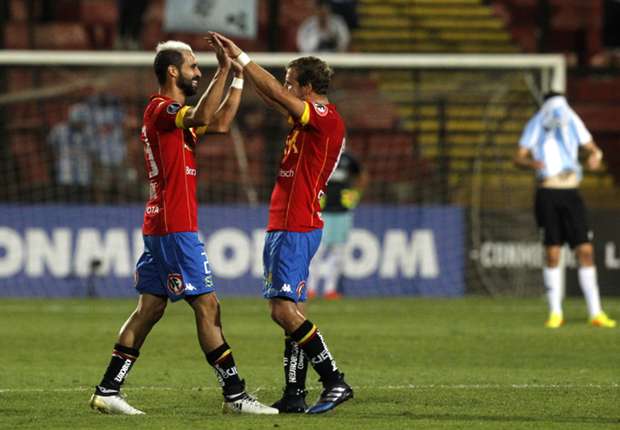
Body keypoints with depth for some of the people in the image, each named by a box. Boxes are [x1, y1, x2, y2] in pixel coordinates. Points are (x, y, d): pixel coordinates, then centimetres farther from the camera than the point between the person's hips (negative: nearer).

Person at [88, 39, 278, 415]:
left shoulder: (174, 114, 19)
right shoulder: (161, 109, -12)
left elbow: (219, 124, 22)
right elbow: (202, 117, -31)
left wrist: (238, 78, 17)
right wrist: (224, 71, -26)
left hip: (160, 227, 10)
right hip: (175, 228, -10)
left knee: (150, 308, 9)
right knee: (207, 307, -7)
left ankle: (108, 390, 7)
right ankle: (235, 395, -5)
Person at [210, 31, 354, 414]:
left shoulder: (326, 120, -13)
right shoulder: (315, 119, 14)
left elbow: (274, 93, -18)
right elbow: (273, 98, 25)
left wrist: (242, 58, -12)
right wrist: (239, 65, 20)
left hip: (295, 229, -10)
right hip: (286, 226, 10)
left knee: (284, 309, -15)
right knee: (289, 312, 9)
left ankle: (336, 382, -15)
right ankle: (295, 395, 10)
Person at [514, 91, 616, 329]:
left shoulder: (573, 124, 7)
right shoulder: (535, 128, 1)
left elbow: (593, 149, 9)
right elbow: (519, 157, -4)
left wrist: (595, 157, -16)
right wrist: (530, 163, -28)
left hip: (571, 195, 2)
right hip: (548, 195, -2)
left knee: (585, 251, -4)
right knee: (552, 254, -3)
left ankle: (596, 312, -1)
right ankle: (555, 312, 6)